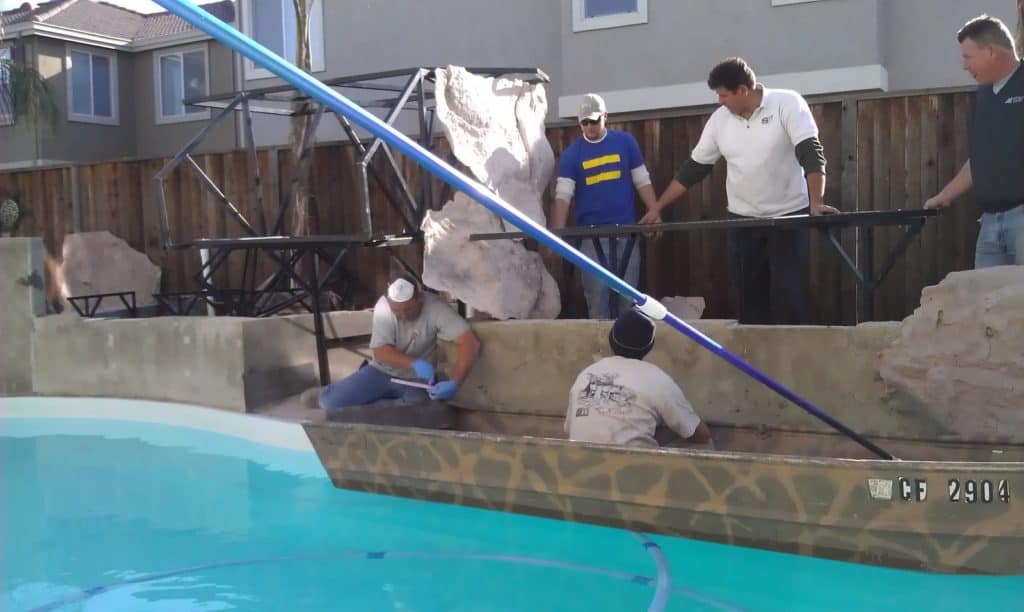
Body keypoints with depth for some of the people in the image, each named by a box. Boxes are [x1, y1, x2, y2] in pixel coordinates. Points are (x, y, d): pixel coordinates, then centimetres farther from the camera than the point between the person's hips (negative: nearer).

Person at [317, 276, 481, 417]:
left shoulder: (435, 308, -24)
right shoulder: (383, 306, -18)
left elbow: (470, 343, -30)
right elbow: (380, 352, -18)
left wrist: (454, 384, -42)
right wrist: (414, 363, -35)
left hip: (417, 380, -1)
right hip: (382, 372, 1)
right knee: (330, 400, -16)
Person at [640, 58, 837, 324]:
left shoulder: (787, 104, -12)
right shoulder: (719, 119, 3)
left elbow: (811, 153, -19)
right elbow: (693, 168, 8)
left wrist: (816, 203, -32)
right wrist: (657, 207, 7)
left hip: (789, 215, -4)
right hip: (742, 220, 5)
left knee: (787, 294, -7)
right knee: (749, 296, 6)